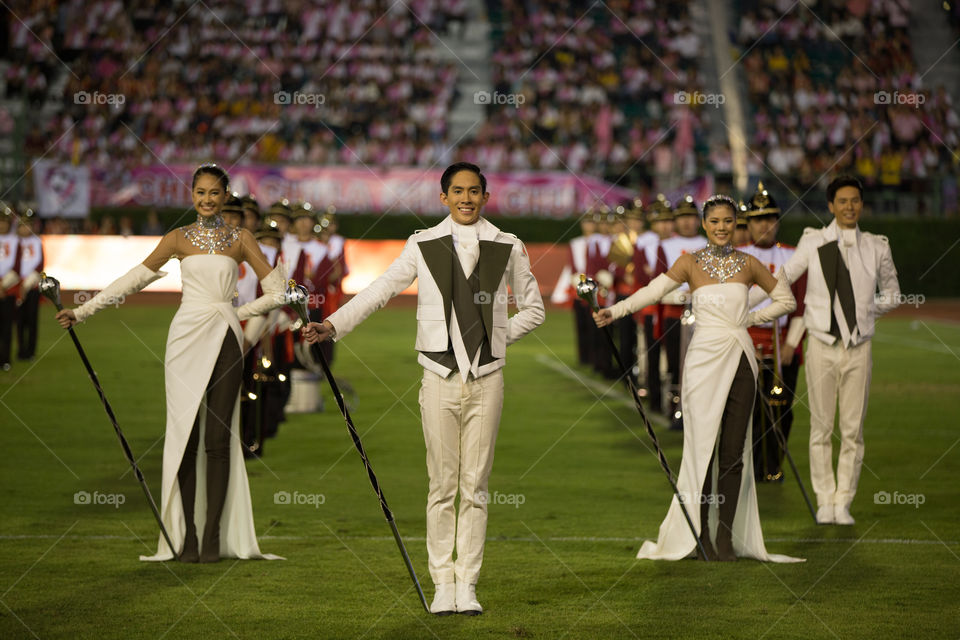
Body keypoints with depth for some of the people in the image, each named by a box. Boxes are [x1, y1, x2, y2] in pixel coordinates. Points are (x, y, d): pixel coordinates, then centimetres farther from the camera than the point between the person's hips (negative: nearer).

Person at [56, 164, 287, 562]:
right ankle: (187, 535, -1)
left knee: (218, 438, -2)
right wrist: (82, 311, 6)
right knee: (186, 434, -4)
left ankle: (214, 533, 1)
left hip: (225, 340, 0)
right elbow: (134, 279, 9)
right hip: (187, 339, 0)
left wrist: (238, 314, 3)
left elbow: (276, 290, 9)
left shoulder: (241, 239, 9)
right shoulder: (178, 239, 9)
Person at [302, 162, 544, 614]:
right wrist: (333, 324, -11)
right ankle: (442, 583, 8)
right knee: (442, 485, 2)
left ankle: (467, 584, 8)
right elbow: (379, 290, 0)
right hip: (441, 377, -1)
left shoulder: (507, 248, 6)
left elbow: (533, 309, 16)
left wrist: (499, 336, 3)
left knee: (475, 487, 3)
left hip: (487, 378, 1)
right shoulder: (423, 246, 4)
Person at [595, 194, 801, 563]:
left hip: (740, 359, 2)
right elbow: (653, 291, -8)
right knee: (703, 445, -6)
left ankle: (727, 534, 6)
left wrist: (750, 318, 6)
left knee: (734, 451, 1)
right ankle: (701, 532, 1)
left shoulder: (748, 264, 10)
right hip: (704, 359, -2)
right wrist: (613, 311, -22)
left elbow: (786, 300, 19)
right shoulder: (691, 263, 4)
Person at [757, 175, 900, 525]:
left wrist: (867, 309, 3)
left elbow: (892, 292, 19)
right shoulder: (813, 242, 0)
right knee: (821, 427, 2)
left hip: (858, 347, 1)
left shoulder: (876, 247, 6)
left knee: (853, 430, 3)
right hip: (823, 345, -1)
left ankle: (843, 502, 11)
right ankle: (825, 500, 11)